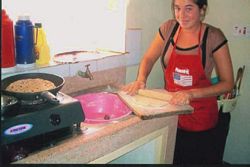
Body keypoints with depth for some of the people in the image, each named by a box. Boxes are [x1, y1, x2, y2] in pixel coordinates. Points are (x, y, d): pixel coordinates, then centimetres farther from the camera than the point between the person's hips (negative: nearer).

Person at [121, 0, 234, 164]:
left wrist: (192, 93, -25)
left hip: (200, 120, -2)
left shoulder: (213, 37, -14)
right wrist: (141, 80, -14)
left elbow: (228, 83, -12)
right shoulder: (169, 28, -4)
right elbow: (149, 58, 6)